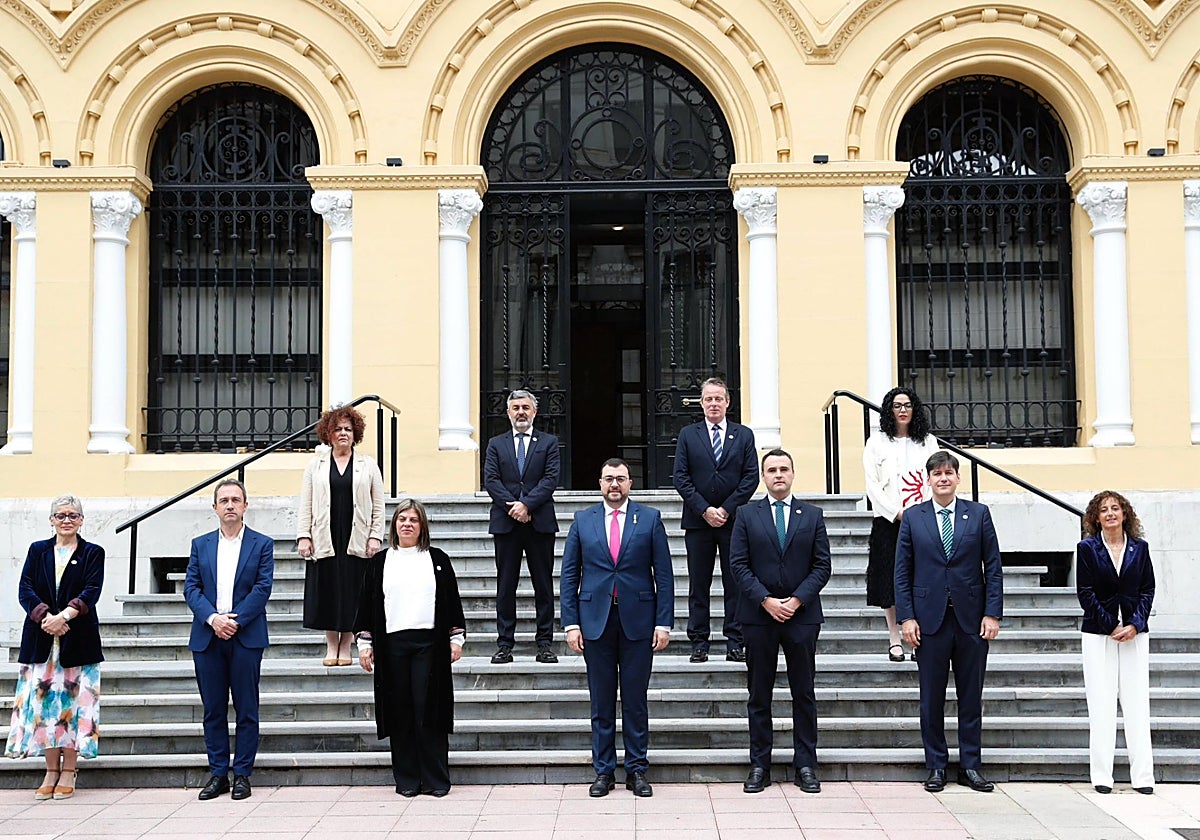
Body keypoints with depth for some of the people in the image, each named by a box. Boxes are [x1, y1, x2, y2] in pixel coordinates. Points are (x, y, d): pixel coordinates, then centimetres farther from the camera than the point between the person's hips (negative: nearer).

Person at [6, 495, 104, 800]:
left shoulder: (92, 553, 5)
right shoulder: (37, 550, 12)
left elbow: (92, 592, -7)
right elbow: (25, 590, 1)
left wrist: (64, 616, -22)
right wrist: (45, 617, -16)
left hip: (78, 637, -2)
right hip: (41, 638, 2)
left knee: (74, 701, -2)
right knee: (44, 701, 1)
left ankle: (69, 772, 4)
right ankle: (51, 771, 9)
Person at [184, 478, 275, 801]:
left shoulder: (262, 544, 4)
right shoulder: (200, 544, 12)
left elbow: (263, 588, -4)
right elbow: (190, 587, 4)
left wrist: (235, 620, -14)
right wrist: (212, 618, -12)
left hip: (246, 636, -2)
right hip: (207, 638, 2)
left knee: (246, 710, 1)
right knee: (213, 710, 6)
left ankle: (242, 774, 9)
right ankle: (218, 773, 14)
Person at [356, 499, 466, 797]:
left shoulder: (437, 559, 10)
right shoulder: (379, 563, 11)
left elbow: (452, 601, 10)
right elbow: (368, 604, 11)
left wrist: (456, 639, 4)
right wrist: (365, 643, 6)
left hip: (429, 644, -1)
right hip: (392, 646, 1)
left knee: (429, 711, -2)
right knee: (400, 713, 3)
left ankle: (435, 780, 5)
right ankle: (406, 780, 11)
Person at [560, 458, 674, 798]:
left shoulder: (650, 519, 3)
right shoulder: (582, 520, 7)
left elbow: (663, 575, 1)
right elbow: (570, 575, 6)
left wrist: (664, 622, -5)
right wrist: (571, 623, -2)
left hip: (637, 620, -1)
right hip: (595, 620, 1)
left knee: (635, 700, 5)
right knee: (601, 701, 6)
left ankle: (636, 770, 15)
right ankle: (604, 770, 16)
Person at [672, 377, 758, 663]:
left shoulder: (744, 435, 8)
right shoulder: (688, 435, 8)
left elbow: (751, 476, 1)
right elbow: (680, 477, 1)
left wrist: (726, 509, -9)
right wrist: (704, 510, -9)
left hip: (733, 520, 0)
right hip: (698, 521, 0)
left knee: (735, 584, 1)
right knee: (698, 585, 3)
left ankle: (734, 644, 6)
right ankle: (699, 644, 7)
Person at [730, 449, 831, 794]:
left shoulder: (812, 515, 7)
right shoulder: (747, 515, 5)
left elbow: (822, 565, 2)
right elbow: (738, 564, -1)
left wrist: (796, 600, -9)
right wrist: (766, 600, -11)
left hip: (802, 614, 1)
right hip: (758, 614, 0)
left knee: (804, 693, 5)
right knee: (759, 694, 4)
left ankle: (805, 765, 12)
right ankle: (759, 765, 11)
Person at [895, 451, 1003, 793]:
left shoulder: (979, 514, 4)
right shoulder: (912, 518, 4)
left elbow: (993, 567, 3)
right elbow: (902, 572, 3)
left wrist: (992, 613, -4)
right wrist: (906, 617, -4)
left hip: (972, 618, 0)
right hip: (930, 619, 0)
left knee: (971, 696, 7)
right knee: (931, 698, 5)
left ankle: (970, 765, 16)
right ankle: (936, 766, 15)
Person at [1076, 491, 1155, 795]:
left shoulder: (1139, 548, 7)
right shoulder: (1087, 548, 1)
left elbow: (1148, 590, 5)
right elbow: (1085, 593, -3)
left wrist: (1134, 625, -8)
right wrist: (1111, 627, -9)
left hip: (1135, 632, 2)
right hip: (1098, 633, -2)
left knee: (1137, 702, 0)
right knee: (1101, 704, -2)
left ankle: (1143, 775, 3)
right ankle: (1101, 775, 2)